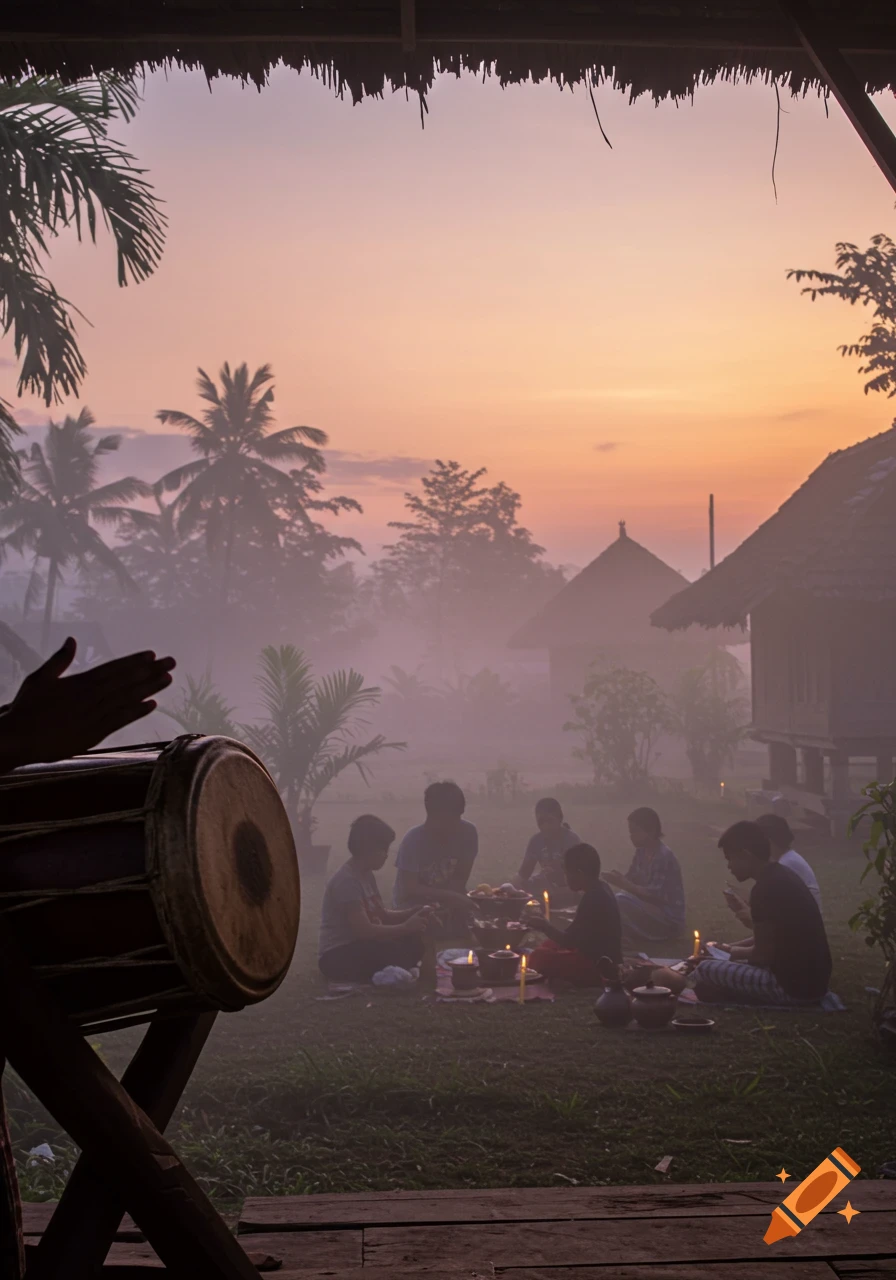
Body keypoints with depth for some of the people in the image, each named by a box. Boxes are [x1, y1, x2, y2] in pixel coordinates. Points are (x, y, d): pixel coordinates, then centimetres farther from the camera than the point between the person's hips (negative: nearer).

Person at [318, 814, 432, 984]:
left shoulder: (367, 875, 10)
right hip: (339, 957, -9)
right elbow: (364, 930, -25)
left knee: (415, 943, -8)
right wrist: (405, 927, -17)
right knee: (402, 952, -28)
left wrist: (412, 913, -3)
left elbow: (381, 916, 15)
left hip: (358, 947, 9)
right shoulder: (346, 881, -20)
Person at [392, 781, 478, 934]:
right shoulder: (413, 840, -22)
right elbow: (410, 890, -23)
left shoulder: (468, 832, -13)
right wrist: (451, 896, -31)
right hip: (412, 906, -4)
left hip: (446, 904, 4)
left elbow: (460, 879, -6)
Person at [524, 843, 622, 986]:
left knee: (539, 956, -16)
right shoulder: (600, 889, 8)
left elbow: (569, 940, -21)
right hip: (602, 958, 11)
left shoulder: (593, 898, -23)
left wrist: (544, 926, -8)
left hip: (599, 967, -11)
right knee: (548, 946, 20)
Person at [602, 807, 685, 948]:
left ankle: (630, 941, -11)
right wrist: (618, 880, -17)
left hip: (669, 919, -8)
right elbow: (631, 879, 4)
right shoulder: (641, 852, 5)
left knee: (621, 901, -26)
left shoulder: (664, 856, -21)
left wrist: (622, 883, -28)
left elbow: (653, 894, -26)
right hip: (651, 908, 8)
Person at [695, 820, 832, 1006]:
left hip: (795, 986, -10)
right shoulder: (783, 876, 10)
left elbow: (762, 954, -15)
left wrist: (736, 952, 5)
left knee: (704, 971, -10)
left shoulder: (766, 888, -19)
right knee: (725, 965, 25)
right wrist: (732, 948, 17)